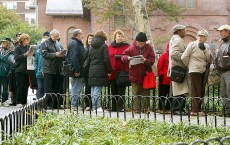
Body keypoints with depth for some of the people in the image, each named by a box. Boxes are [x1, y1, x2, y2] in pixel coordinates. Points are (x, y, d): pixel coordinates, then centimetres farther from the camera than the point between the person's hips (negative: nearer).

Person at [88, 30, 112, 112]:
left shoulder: (91, 47, 14)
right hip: (100, 71, -6)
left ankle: (94, 107, 10)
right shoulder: (104, 46, -5)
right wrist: (110, 71, -2)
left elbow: (88, 59, 14)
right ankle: (97, 106, -9)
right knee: (97, 90, -7)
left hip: (92, 71, 6)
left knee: (93, 89, 9)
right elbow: (106, 60, -9)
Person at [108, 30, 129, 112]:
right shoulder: (110, 47, 10)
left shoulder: (127, 47, 2)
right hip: (112, 73, 3)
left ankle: (120, 107, 1)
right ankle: (114, 107, 15)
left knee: (121, 91, -2)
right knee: (113, 91, 9)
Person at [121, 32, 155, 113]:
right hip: (135, 75, 0)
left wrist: (145, 60, -26)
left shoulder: (149, 48, -2)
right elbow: (123, 56, -2)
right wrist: (128, 58, -24)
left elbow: (152, 60, -6)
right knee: (136, 94, 4)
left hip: (145, 75, 0)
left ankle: (145, 109, 15)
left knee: (145, 94, 7)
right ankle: (136, 110, 8)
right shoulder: (132, 48, -1)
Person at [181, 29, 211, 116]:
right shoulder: (192, 45, -6)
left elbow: (209, 59, 0)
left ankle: (198, 110, 18)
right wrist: (189, 66, 3)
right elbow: (184, 57, -7)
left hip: (203, 71, 6)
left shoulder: (206, 47, 11)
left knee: (201, 92, 9)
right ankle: (195, 111, -3)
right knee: (196, 91, -6)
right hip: (194, 71, -6)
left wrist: (204, 49, -10)